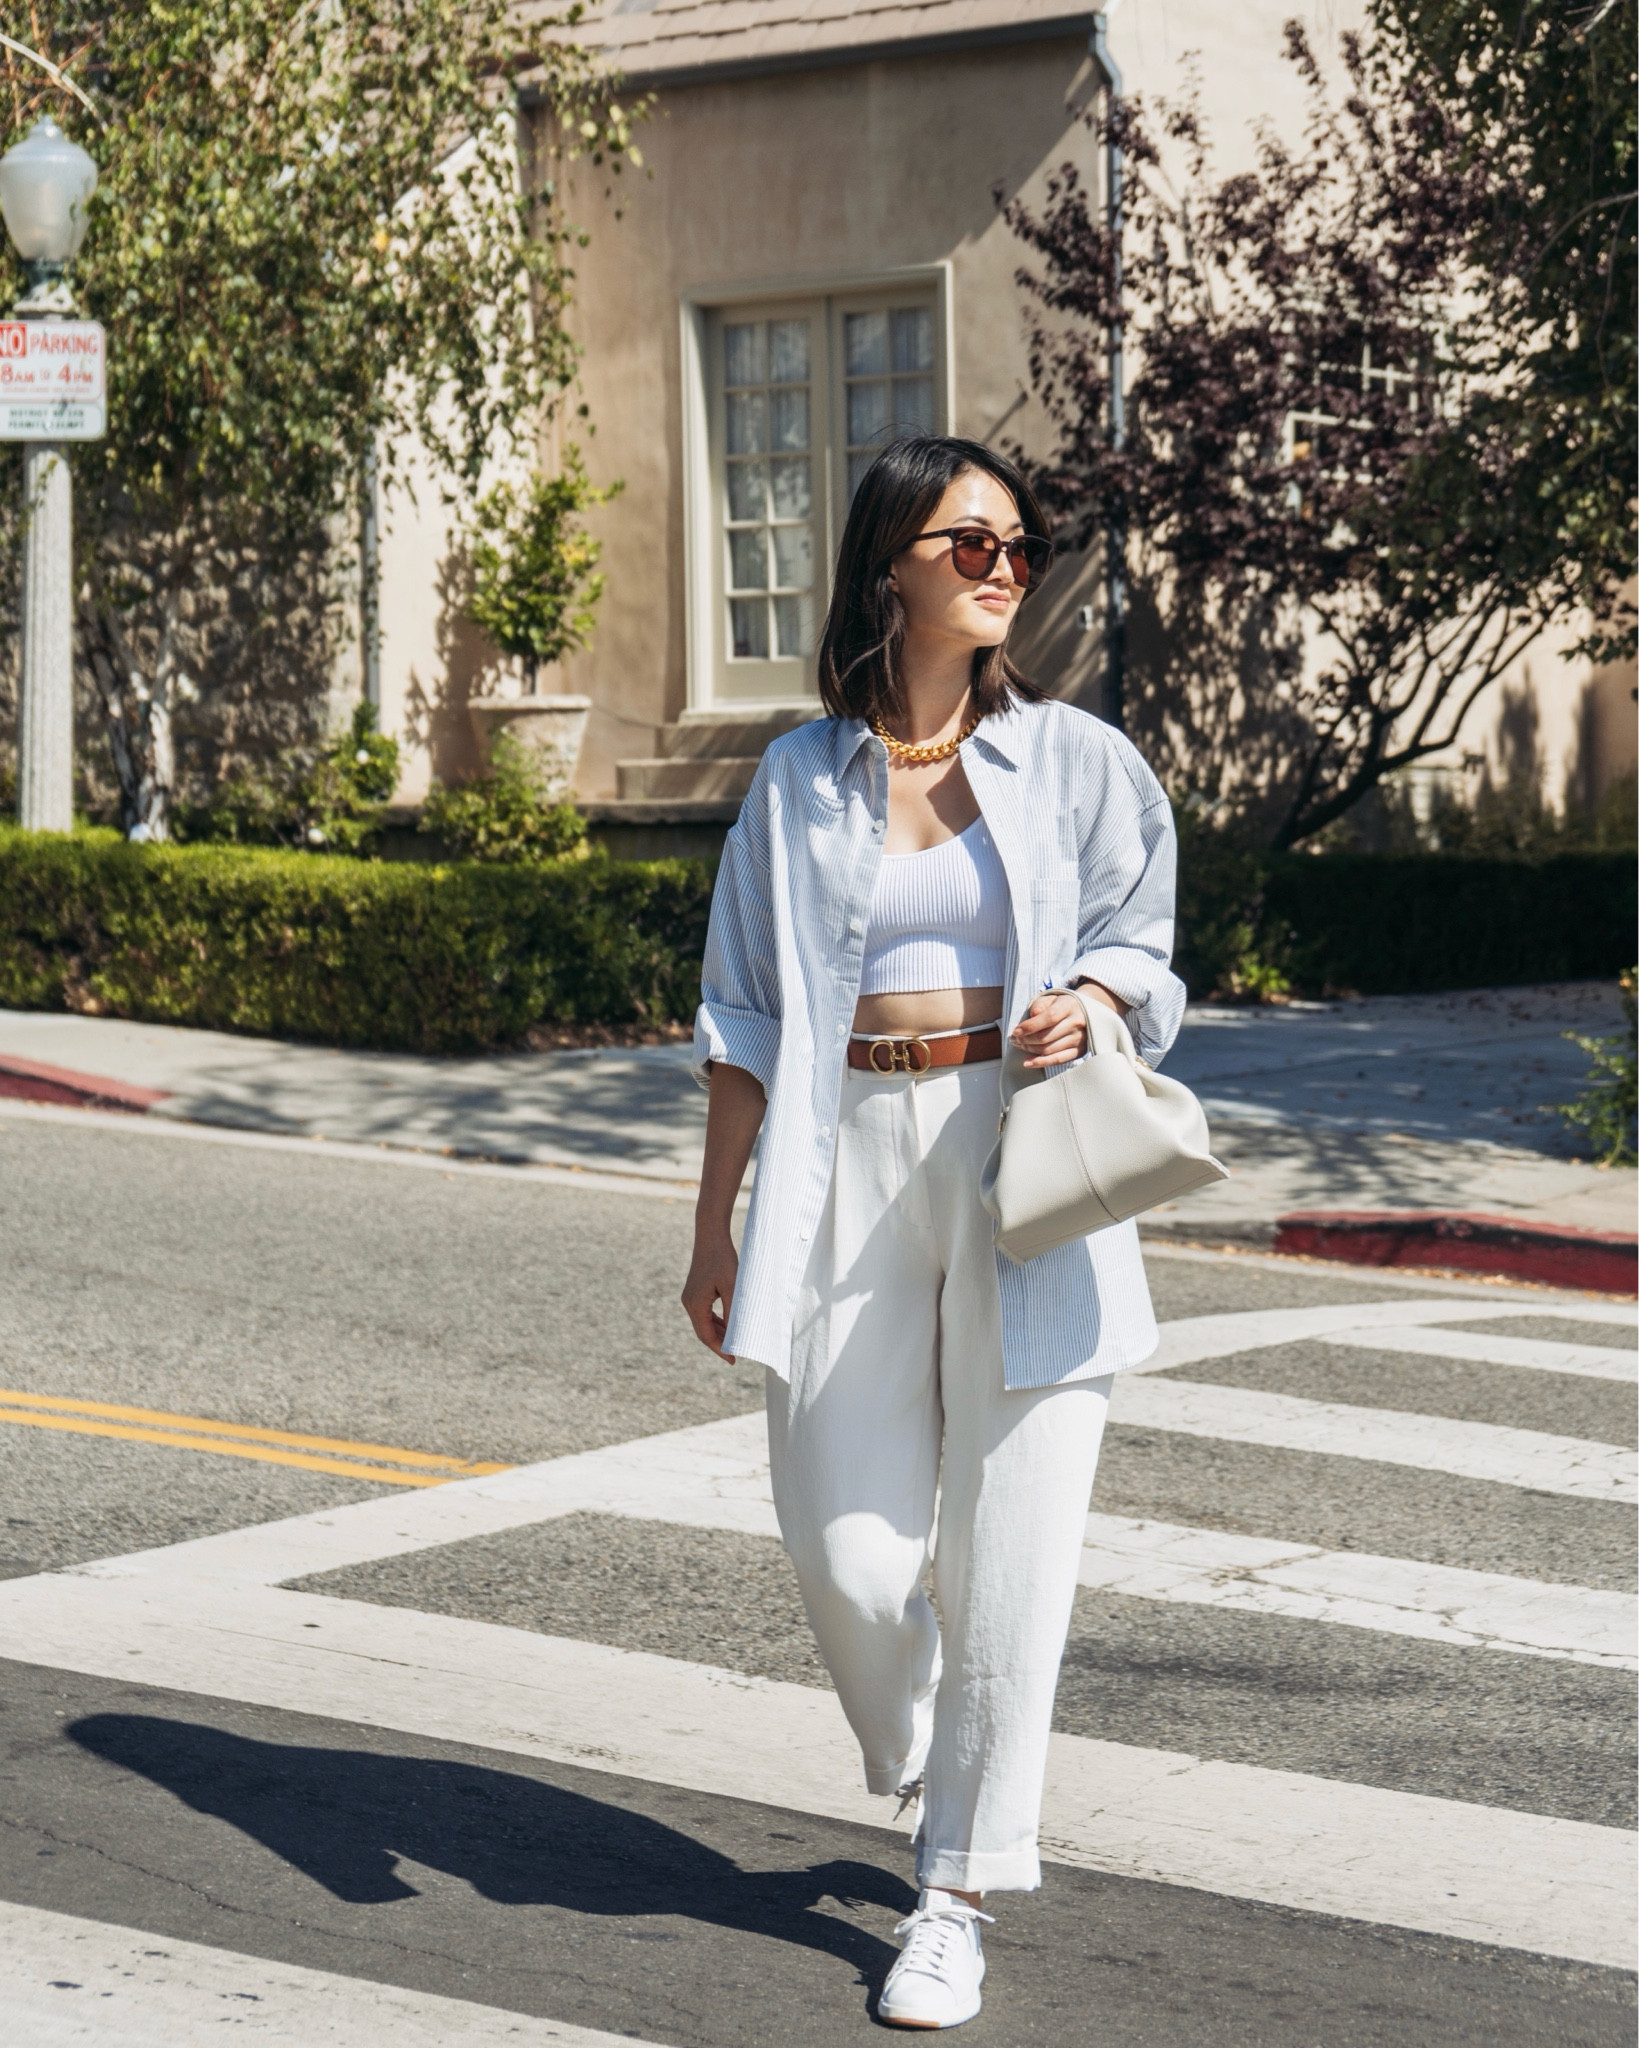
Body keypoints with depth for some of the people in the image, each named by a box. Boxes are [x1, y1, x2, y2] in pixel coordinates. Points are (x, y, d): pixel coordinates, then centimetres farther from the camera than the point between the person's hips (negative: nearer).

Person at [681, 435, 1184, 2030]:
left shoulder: (1074, 761, 5)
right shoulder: (802, 780, 7)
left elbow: (1139, 941, 13)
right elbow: (745, 1017, 10)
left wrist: (1087, 1003, -11)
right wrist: (714, 1226, 8)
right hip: (850, 1165, 1)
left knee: (1008, 1549, -3)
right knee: (844, 1550, -2)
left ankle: (960, 1896, 10)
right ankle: (927, 1769, 31)